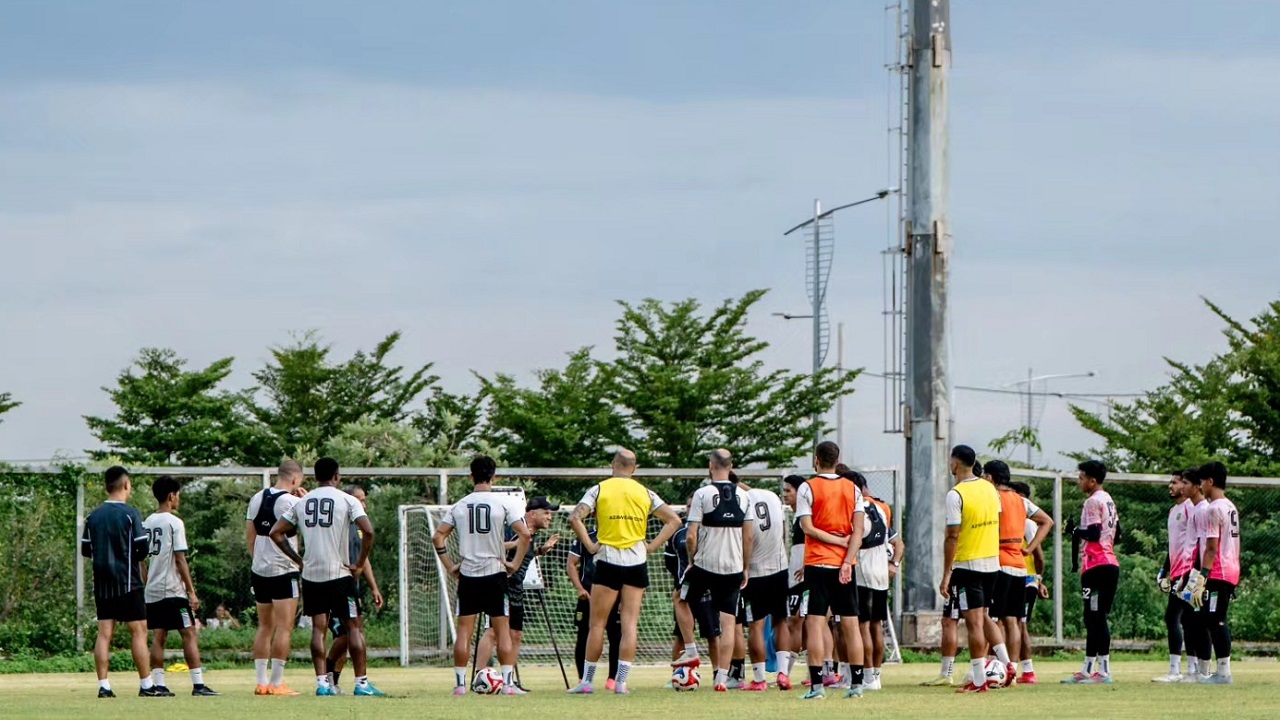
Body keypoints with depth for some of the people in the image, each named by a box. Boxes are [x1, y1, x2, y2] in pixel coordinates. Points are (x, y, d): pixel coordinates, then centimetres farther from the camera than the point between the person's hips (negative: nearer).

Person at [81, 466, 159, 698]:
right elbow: (143, 549, -11)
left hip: (102, 583, 5)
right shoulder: (130, 513, -10)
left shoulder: (93, 516, 6)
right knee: (139, 631, 0)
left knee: (104, 633, 4)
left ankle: (103, 685, 0)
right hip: (127, 582, -5)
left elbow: (85, 550, 12)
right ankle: (146, 685, -1)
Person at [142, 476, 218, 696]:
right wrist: (191, 591, -10)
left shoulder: (147, 523, 11)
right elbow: (180, 559, -12)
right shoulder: (174, 523, -9)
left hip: (151, 591, 7)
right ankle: (198, 684, -9)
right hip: (173, 590, -7)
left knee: (158, 637, 7)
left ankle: (159, 684, 3)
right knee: (189, 634, -4)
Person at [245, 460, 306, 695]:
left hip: (259, 570, 7)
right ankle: (276, 682, -8)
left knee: (265, 627, 13)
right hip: (284, 572, -7)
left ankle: (261, 681, 11)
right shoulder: (292, 502, -12)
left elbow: (249, 535, 14)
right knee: (284, 627, -4)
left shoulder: (257, 499, 9)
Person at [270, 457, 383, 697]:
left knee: (318, 628, 7)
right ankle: (362, 683, 1)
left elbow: (276, 533, 9)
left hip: (311, 575, 4)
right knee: (354, 627, 3)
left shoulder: (301, 503, 9)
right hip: (339, 574, -4)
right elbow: (367, 531, -16)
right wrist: (360, 563, -6)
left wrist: (298, 559, 11)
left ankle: (321, 682, 0)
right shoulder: (346, 501, -4)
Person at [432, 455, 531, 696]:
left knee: (464, 630, 6)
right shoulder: (503, 502, -5)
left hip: (467, 576, 2)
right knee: (503, 629, 3)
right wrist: (515, 563, -4)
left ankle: (460, 683, 4)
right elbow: (525, 534, -13)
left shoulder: (460, 505, 5)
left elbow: (438, 536, 4)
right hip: (495, 572, -2)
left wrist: (450, 566, 9)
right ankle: (508, 682, -2)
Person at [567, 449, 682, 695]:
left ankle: (587, 681, 6)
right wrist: (652, 546, 3)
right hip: (637, 562, 2)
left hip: (608, 560, -2)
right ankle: (621, 682, -4)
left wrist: (589, 545, -6)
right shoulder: (645, 493, 7)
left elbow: (575, 518, -13)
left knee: (597, 623, 4)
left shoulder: (599, 490, 0)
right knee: (630, 623, 1)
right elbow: (674, 520, 4)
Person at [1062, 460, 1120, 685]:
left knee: (1096, 617, -9)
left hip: (1097, 566, -10)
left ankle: (1103, 671, -12)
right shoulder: (1109, 501, 18)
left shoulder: (1093, 501, -10)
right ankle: (1088, 670, 15)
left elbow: (1093, 533, -20)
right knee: (1096, 618, 12)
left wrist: (1077, 532, -2)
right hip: (1111, 564, 10)